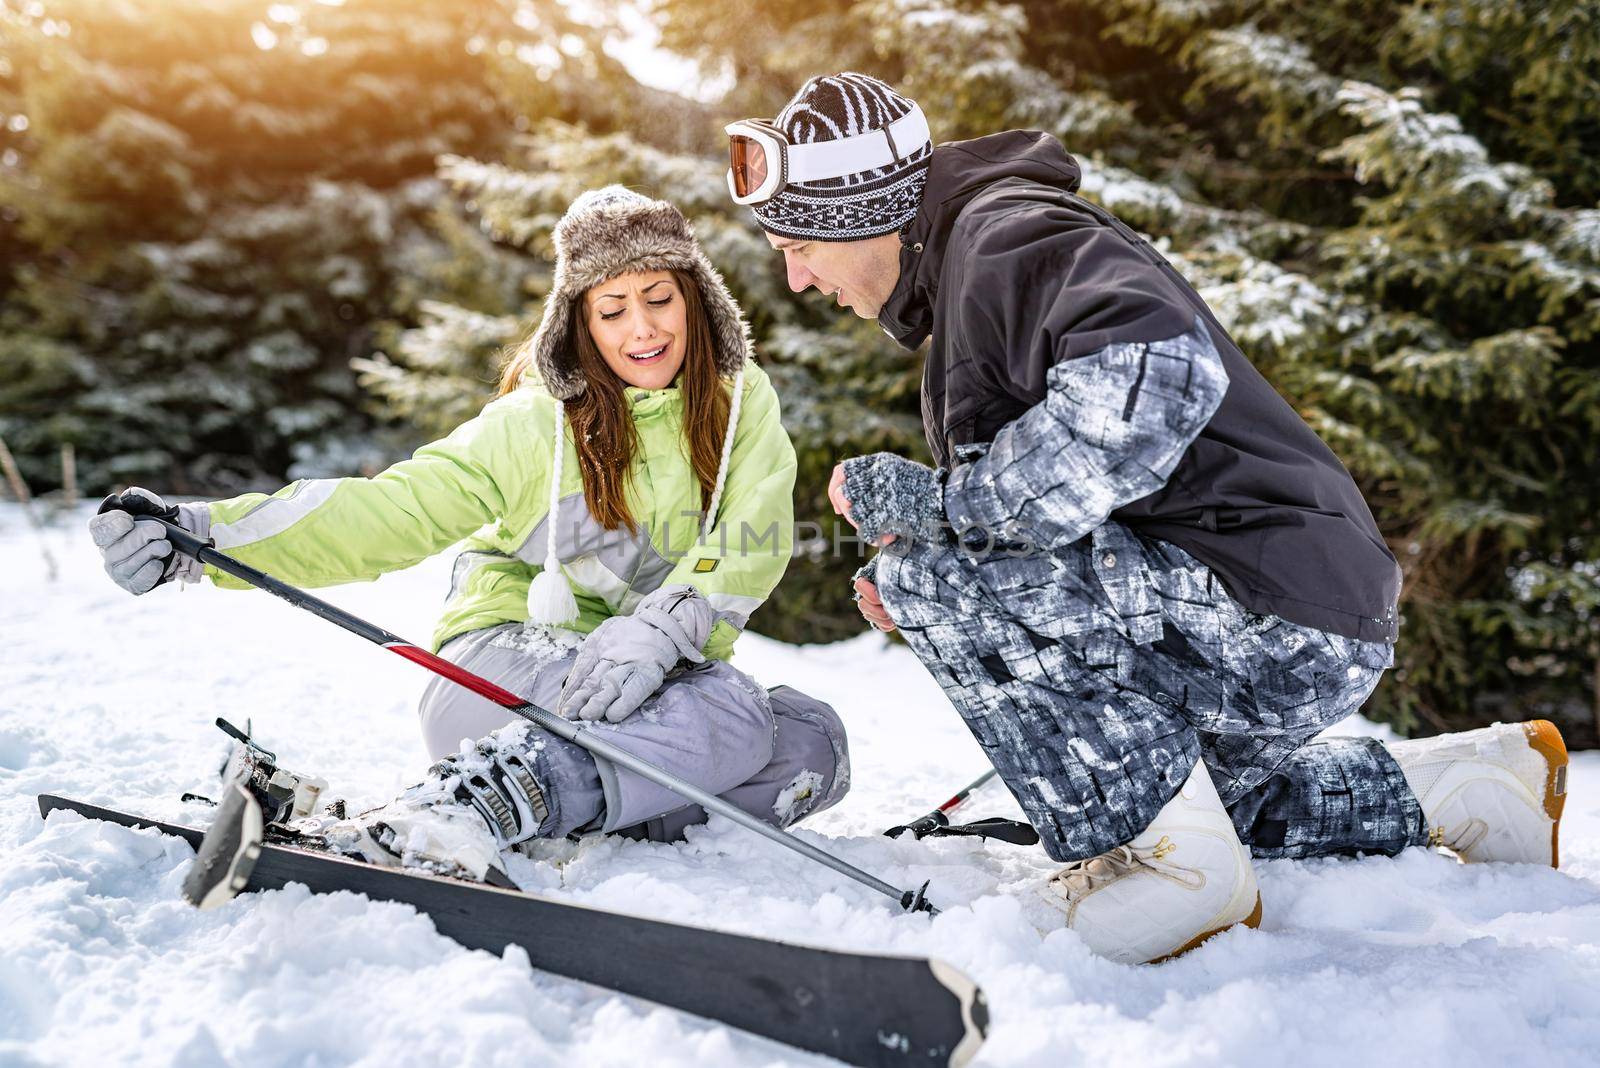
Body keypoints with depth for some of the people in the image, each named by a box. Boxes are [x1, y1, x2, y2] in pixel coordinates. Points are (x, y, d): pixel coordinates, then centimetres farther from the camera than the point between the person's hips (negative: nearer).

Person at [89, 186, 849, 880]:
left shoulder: (742, 406, 3)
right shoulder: (538, 422, -4)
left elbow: (751, 542, -12)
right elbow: (392, 510, -12)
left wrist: (656, 631, -32)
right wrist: (204, 536, -25)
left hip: (648, 685, 4)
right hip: (504, 667, -4)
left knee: (814, 744, -21)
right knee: (727, 712, -32)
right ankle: (460, 809, -41)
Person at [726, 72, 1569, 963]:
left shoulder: (1002, 234, -14)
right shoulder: (963, 261, 20)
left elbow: (1159, 373, -35)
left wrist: (936, 501, -26)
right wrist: (908, 572, 5)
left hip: (1281, 615, -11)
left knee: (933, 571, -21)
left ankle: (1168, 858, -13)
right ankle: (1459, 788, 29)